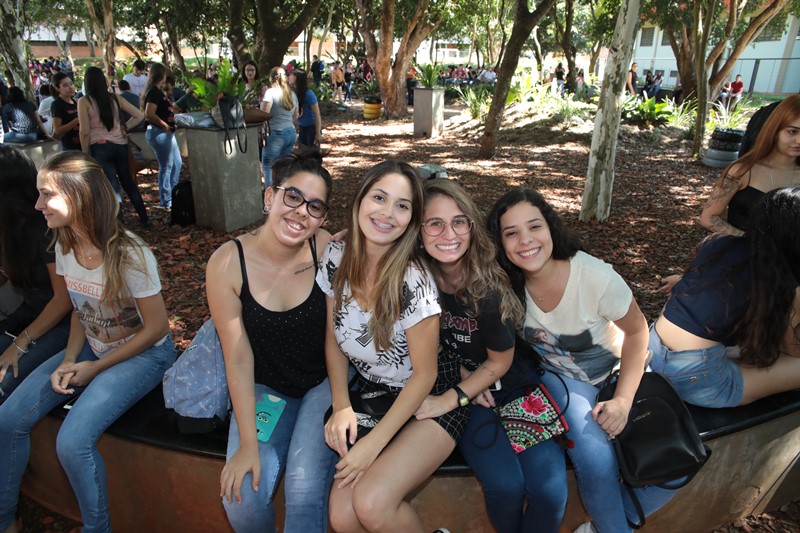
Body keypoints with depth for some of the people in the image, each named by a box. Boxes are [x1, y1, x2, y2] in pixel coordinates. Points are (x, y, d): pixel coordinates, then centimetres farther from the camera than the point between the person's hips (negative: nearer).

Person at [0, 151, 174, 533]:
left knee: (72, 442, -20)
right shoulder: (64, 248, -2)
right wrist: (69, 361, -7)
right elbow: (81, 313, 9)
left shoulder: (129, 255, -25)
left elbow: (156, 328, -18)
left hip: (143, 355, -7)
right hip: (92, 347, 7)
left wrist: (95, 368, -12)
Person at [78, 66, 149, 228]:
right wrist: (124, 127, 9)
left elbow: (85, 132, -10)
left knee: (113, 187, 0)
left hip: (100, 147, -4)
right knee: (128, 182, 17)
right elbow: (139, 116, 6)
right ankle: (145, 219, 21)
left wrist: (85, 153, 2)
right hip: (120, 145, 4)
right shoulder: (115, 98, 4)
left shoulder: (84, 102, -7)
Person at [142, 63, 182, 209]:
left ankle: (173, 194, 29)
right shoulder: (154, 92, -16)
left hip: (166, 132, 11)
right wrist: (164, 125, -17)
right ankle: (166, 201, 5)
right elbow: (149, 114, -25)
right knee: (166, 166, -4)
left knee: (177, 163, 18)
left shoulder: (157, 91, 13)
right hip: (159, 132, -11)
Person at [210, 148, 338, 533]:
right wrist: (247, 443, -11)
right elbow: (238, 358, -12)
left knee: (306, 490, -19)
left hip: (326, 381, 0)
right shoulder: (227, 263, -17)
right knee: (241, 501, -12)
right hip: (265, 387, 1)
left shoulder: (327, 250, -17)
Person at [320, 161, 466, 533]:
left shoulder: (413, 282, -24)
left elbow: (424, 374, -15)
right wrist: (341, 407, -7)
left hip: (429, 399, -4)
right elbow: (334, 338, 3)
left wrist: (375, 442, -15)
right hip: (371, 391, 4)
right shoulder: (336, 258, -9)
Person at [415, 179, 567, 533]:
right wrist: (461, 374, -11)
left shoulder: (489, 285, -22)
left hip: (514, 384, -1)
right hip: (460, 384, 1)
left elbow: (500, 362, -10)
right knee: (506, 485, -19)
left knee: (550, 488, -17)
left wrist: (448, 400, -15)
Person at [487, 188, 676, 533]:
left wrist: (623, 399, -15)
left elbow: (636, 330, -11)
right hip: (559, 377, 0)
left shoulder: (596, 277, -27)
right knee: (596, 462, -25)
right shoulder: (508, 284, -20)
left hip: (618, 370, 0)